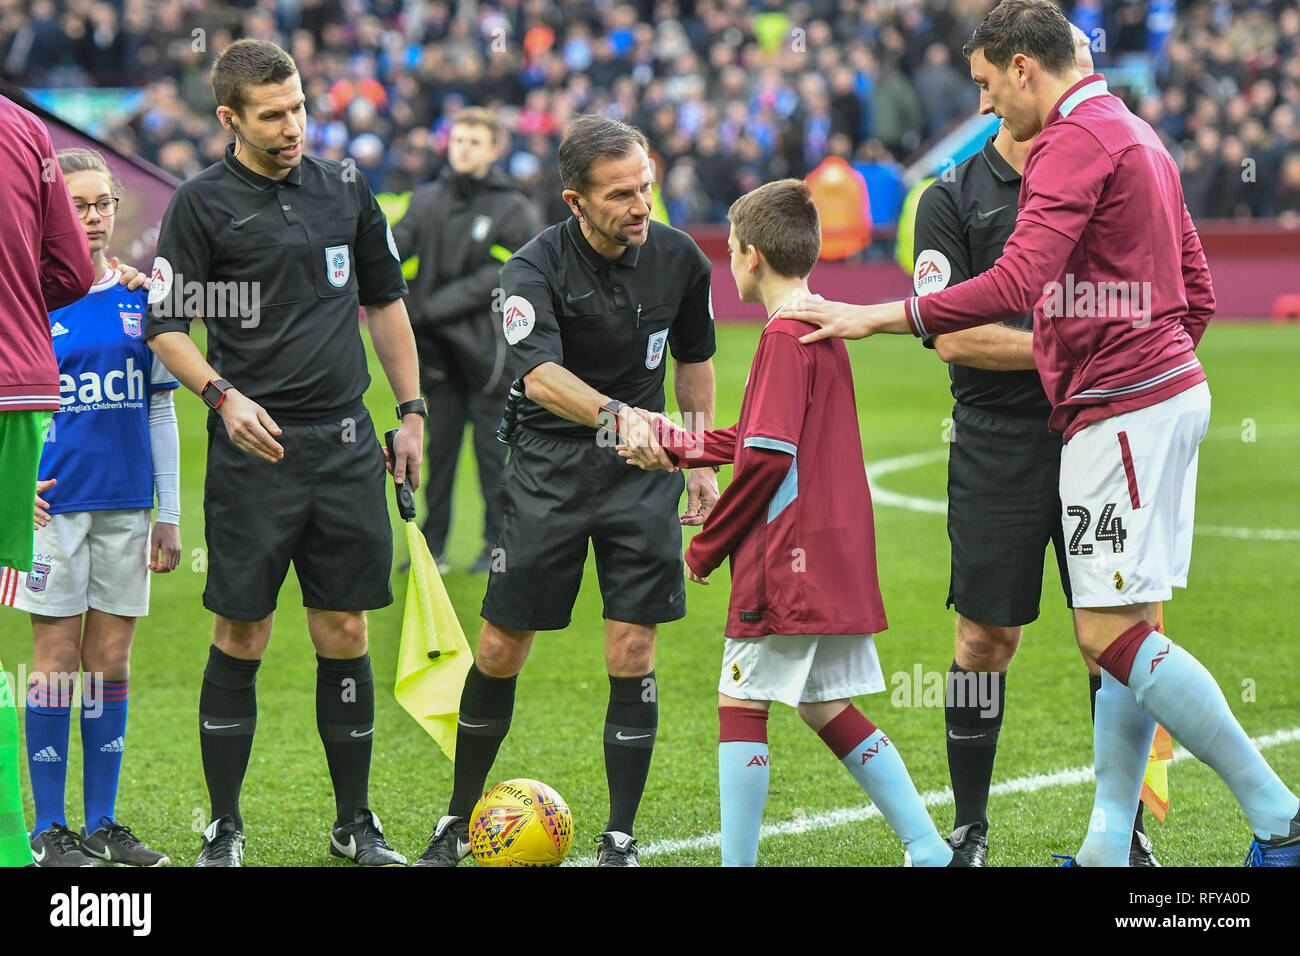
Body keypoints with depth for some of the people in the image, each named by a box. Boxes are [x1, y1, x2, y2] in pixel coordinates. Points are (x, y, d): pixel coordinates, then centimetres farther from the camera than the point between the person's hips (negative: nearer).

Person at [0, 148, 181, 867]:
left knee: (111, 660, 6)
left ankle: (101, 823, 13)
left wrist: (169, 513, 9)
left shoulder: (140, 299, 7)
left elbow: (160, 411, 11)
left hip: (126, 505, 3)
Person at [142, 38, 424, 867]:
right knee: (242, 635, -2)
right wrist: (224, 396, -18)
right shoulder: (203, 203, -3)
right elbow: (165, 325, -3)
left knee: (345, 634, 5)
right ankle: (226, 827, 7)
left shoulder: (344, 188, 10)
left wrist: (411, 410, 15)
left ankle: (356, 823, 15)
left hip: (346, 445, 4)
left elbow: (386, 300, 19)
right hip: (253, 449, -4)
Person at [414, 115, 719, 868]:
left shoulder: (680, 259, -3)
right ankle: (461, 820, 20)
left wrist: (703, 462, 14)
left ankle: (621, 840, 4)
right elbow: (541, 375, -32)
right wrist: (616, 415, -49)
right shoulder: (536, 269, -16)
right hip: (549, 468, -2)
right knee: (501, 650, 3)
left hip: (641, 470, 2)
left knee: (632, 654, -5)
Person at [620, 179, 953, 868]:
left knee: (741, 703, -3)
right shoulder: (826, 330, 16)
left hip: (790, 557, -9)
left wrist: (707, 545, -10)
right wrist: (671, 446, 26)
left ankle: (738, 863, -4)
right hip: (838, 558, 9)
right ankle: (932, 852, 9)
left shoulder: (785, 335, -13)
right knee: (827, 708, 13)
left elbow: (767, 457, -19)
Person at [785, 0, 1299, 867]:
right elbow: (1198, 297, 22)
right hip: (1171, 392, 10)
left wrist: (880, 318, -22)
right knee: (1128, 631, 8)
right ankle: (1110, 847, 8)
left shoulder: (1077, 140, -13)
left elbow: (1018, 283, -25)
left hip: (1120, 409, -10)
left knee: (1112, 633, -11)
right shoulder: (1137, 136, 19)